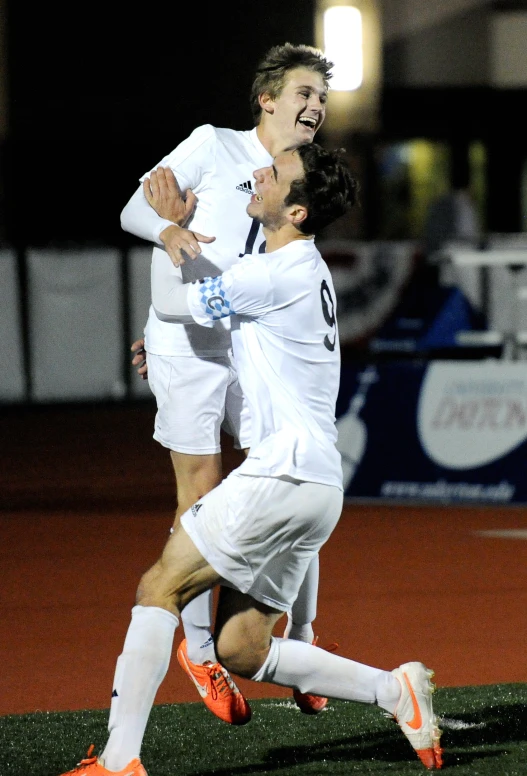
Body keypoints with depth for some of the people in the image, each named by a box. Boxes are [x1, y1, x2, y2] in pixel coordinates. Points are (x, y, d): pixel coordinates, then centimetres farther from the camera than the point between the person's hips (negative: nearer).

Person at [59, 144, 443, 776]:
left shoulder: (280, 274, -13)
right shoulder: (304, 270, 19)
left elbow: (170, 302, -3)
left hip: (283, 477, -10)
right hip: (316, 485, 10)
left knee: (159, 587, -9)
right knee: (241, 650, 10)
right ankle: (395, 691, 9)